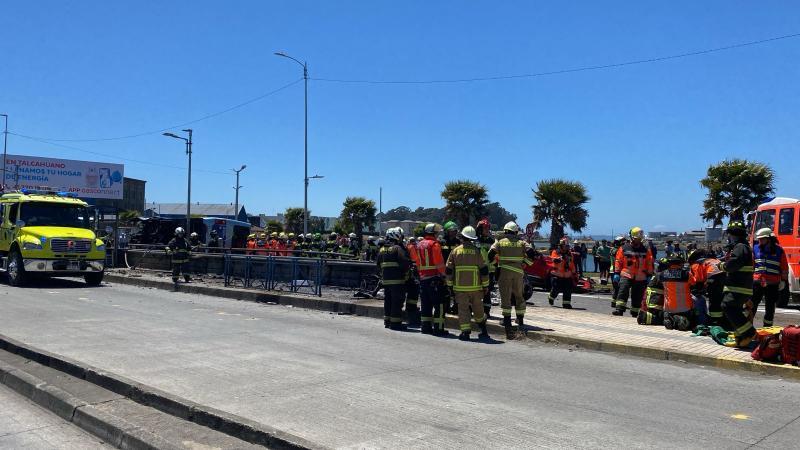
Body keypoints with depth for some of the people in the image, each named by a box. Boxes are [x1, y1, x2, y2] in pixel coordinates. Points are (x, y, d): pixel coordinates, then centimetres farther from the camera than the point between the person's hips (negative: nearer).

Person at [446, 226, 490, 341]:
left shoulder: (455, 251, 0)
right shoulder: (477, 251, -2)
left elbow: (448, 270, 2)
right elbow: (484, 270, -2)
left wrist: (450, 285, 11)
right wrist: (486, 286, 6)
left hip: (460, 287, -1)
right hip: (475, 286, 1)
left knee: (463, 309, 4)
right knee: (478, 309, 16)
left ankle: (465, 332, -2)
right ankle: (483, 331, 28)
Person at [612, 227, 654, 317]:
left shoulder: (646, 250, 7)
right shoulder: (624, 249, 2)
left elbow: (649, 263, 11)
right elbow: (618, 261, 4)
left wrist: (649, 275, 8)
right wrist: (617, 273, 1)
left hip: (640, 277, 2)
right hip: (626, 275, -2)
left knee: (637, 296, 8)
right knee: (623, 291, -19)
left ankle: (635, 312, 21)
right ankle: (619, 309, -23)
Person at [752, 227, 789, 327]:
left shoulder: (779, 250, -1)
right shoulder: (756, 249, 6)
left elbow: (784, 267, 3)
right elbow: (751, 265, 11)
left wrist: (783, 280, -1)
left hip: (772, 284, -1)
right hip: (757, 282, 2)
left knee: (770, 308, 8)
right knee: (752, 305, 2)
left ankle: (767, 327, 17)